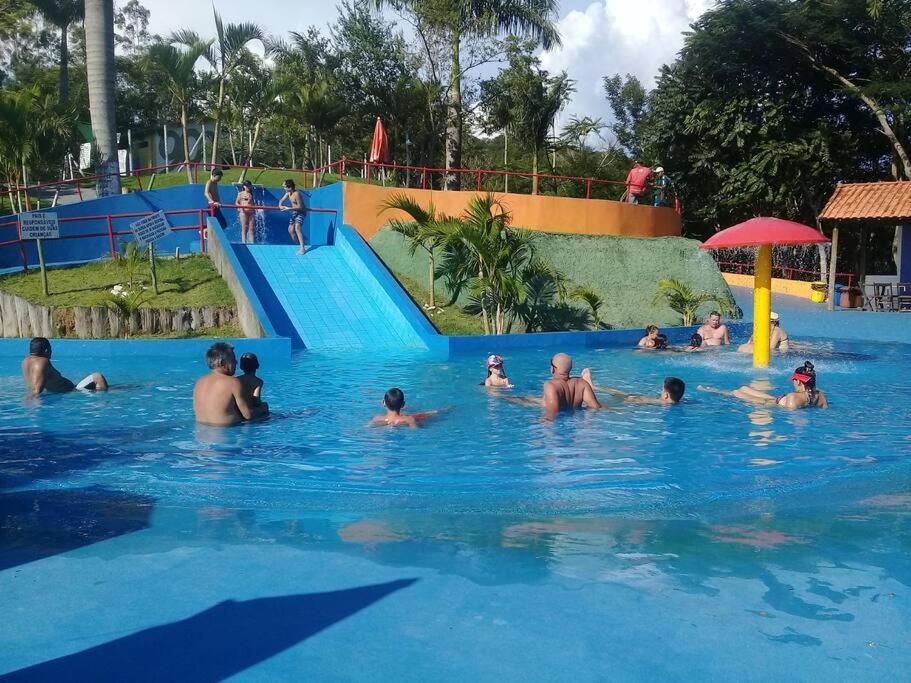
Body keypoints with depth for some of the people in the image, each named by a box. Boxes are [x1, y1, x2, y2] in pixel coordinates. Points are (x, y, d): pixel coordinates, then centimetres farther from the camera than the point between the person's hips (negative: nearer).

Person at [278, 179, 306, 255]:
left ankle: (302, 248, -31)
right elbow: (281, 200, 8)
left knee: (297, 227, -27)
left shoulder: (296, 194, -25)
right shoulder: (288, 193, 0)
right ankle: (299, 245, 24)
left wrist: (289, 208, -26)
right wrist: (280, 205, -15)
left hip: (300, 212, -9)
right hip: (294, 213, 9)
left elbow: (300, 207, -23)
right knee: (290, 230, 9)